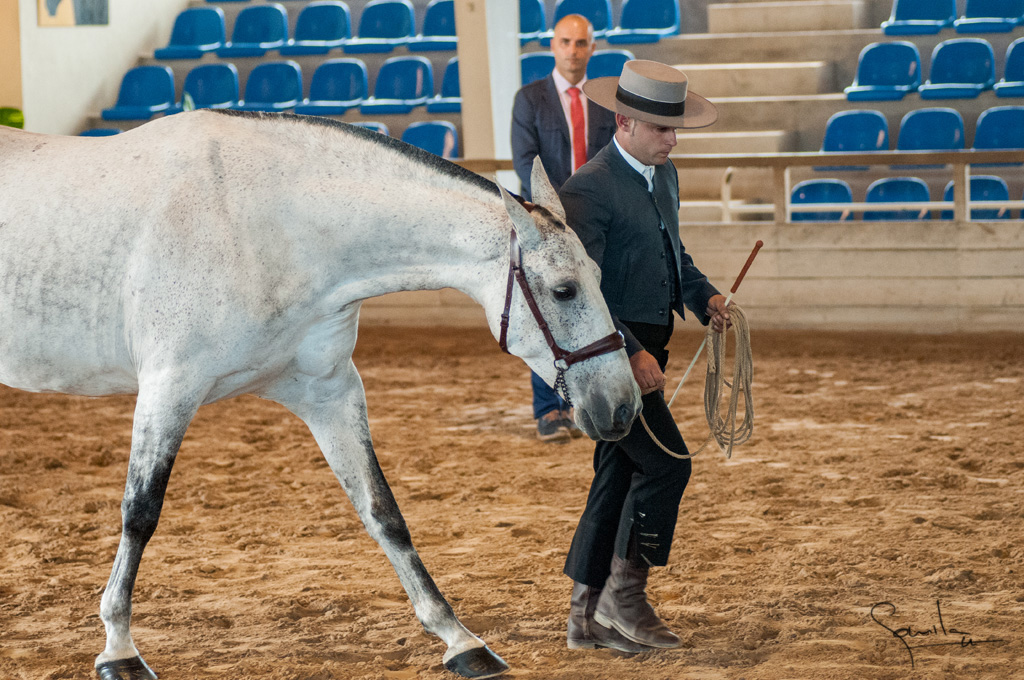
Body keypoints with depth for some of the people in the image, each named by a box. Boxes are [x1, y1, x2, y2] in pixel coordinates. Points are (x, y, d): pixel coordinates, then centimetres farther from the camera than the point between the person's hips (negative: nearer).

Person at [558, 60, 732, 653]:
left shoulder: (665, 176, 12)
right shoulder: (588, 190, -17)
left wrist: (705, 297, 8)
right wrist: (632, 354, -27)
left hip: (644, 349, 9)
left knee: (618, 475, 11)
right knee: (666, 462, -12)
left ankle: (587, 615, 17)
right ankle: (623, 593, -1)